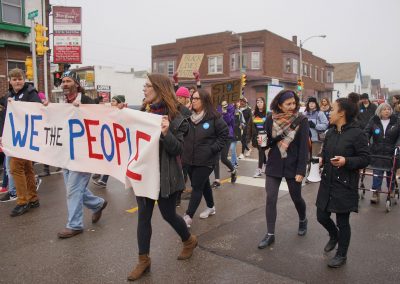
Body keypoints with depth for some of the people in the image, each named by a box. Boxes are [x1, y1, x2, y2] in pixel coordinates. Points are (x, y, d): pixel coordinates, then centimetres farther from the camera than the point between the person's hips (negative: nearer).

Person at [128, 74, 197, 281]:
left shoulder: (173, 117, -11)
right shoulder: (143, 112, 7)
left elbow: (178, 149, -14)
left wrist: (166, 133, -31)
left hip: (164, 174, -5)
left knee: (168, 214, 9)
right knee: (143, 216, 8)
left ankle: (189, 241, 38)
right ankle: (144, 260, 23)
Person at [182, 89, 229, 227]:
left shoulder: (214, 118, -10)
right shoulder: (188, 117, 2)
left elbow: (224, 134, -5)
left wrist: (213, 149, -10)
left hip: (205, 160, -5)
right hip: (190, 159, 5)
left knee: (197, 187, -3)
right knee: (203, 184, 20)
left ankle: (188, 217, 3)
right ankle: (211, 207, 40)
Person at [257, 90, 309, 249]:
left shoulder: (301, 120, -10)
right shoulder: (271, 119, -4)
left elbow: (304, 147, -12)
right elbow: (266, 141, 4)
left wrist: (301, 170, -16)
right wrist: (263, 142, -19)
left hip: (292, 166, -2)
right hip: (274, 165, 2)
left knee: (296, 198, 15)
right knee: (270, 199, -1)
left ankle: (303, 221, 46)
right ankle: (270, 234, 12)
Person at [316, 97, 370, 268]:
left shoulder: (357, 133, -13)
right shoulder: (330, 133, 7)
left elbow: (365, 159, -12)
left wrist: (346, 161, -27)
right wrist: (322, 159, -4)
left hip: (345, 185, -6)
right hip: (327, 183, 6)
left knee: (342, 221, 6)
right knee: (322, 216, 13)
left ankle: (341, 255, 27)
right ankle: (334, 236, 45)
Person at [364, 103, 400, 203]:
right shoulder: (374, 121, -2)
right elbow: (367, 132, -3)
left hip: (391, 153, 1)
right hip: (377, 152, -1)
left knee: (391, 172, 16)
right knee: (377, 172, -2)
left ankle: (391, 190, 37)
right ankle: (376, 192, 3)